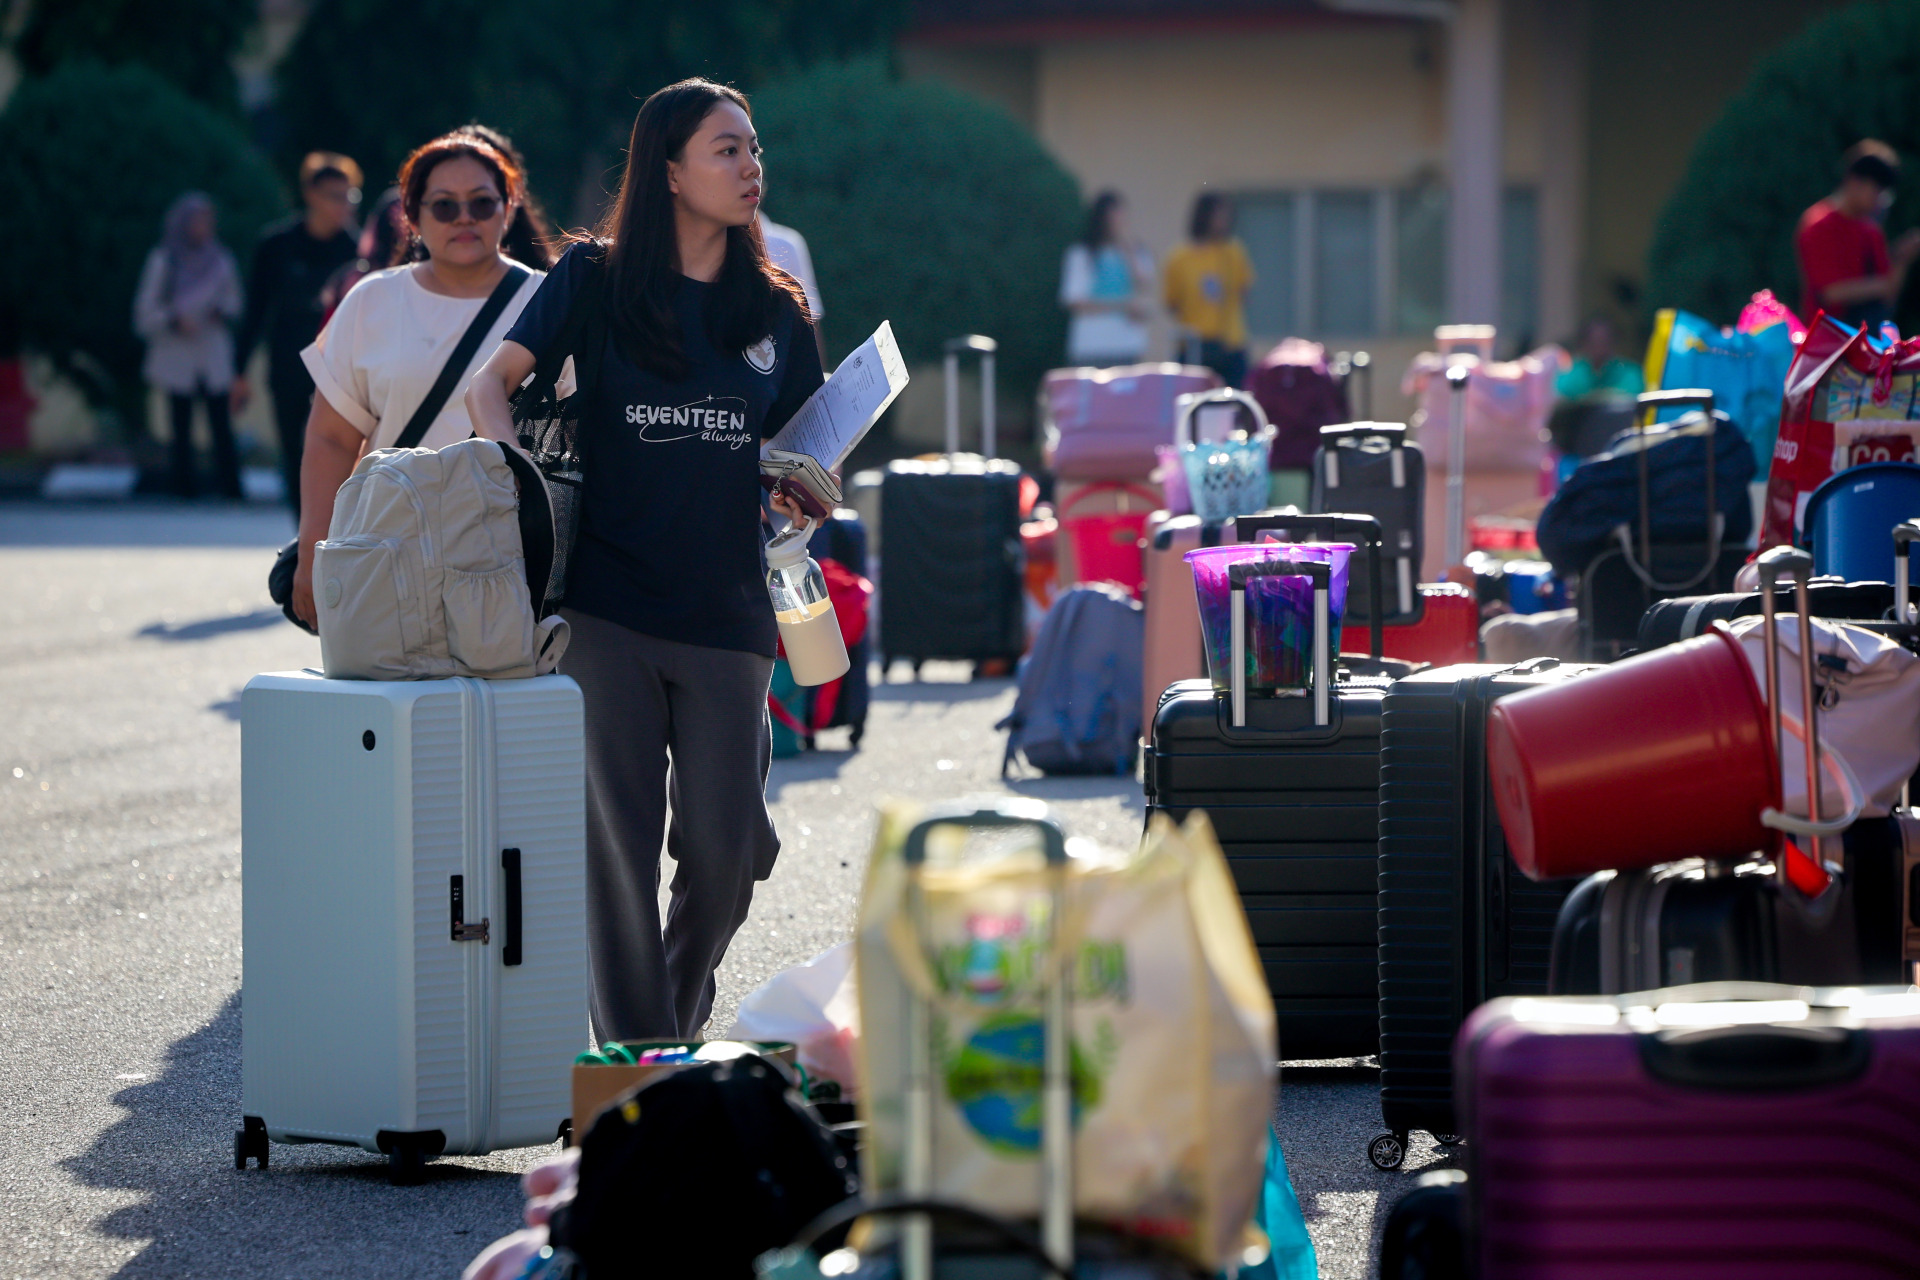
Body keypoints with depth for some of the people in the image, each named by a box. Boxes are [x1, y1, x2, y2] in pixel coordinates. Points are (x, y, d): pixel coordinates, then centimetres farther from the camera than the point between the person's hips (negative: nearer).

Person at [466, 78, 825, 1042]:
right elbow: (491, 383, 0)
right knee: (619, 843, -2)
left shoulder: (775, 309, 12)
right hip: (608, 607, -3)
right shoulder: (595, 280, 3)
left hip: (725, 609, 3)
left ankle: (683, 1025, 28)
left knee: (723, 850, 2)